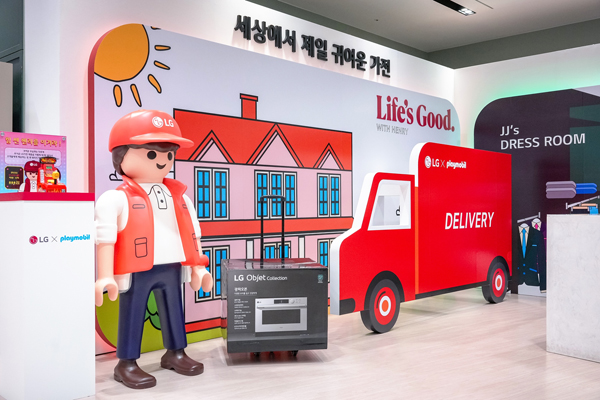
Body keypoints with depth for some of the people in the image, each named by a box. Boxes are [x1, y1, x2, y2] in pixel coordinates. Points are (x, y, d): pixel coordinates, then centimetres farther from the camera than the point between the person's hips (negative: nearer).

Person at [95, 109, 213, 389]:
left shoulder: (179, 196, 10)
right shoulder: (116, 199, -10)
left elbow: (192, 234, 14)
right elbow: (105, 238, -14)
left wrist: (198, 268, 12)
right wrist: (105, 277, -18)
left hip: (171, 269, 6)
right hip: (135, 272, -6)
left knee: (174, 311, 16)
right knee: (132, 314, 3)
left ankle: (175, 353, 34)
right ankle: (126, 364, 17)